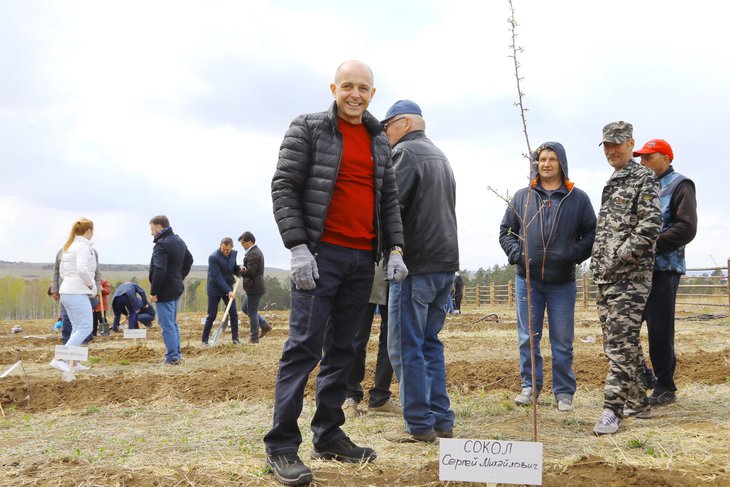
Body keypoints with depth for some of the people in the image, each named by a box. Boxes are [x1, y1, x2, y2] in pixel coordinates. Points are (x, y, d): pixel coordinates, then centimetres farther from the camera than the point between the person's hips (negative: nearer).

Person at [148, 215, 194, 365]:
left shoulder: (162, 244, -19)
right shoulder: (179, 241, 11)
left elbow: (159, 271, -25)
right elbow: (189, 260, 24)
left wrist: (153, 292, -19)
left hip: (165, 291, -9)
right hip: (177, 288, 9)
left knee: (167, 325, -3)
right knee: (173, 323, 19)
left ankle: (172, 357, -1)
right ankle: (176, 354, 24)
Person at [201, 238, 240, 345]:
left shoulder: (234, 254, -2)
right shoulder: (213, 257, -20)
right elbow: (217, 277, -23)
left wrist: (239, 269, -10)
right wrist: (228, 291, -27)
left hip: (228, 288, 5)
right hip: (215, 289, -5)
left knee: (234, 314, 2)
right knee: (211, 316, -1)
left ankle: (235, 338, 12)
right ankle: (205, 340, 10)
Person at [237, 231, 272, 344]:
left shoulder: (253, 254, -20)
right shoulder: (256, 251, 15)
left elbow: (250, 272, -27)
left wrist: (240, 271, -11)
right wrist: (243, 268, 1)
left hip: (254, 288, -11)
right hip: (255, 287, 11)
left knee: (252, 312, -2)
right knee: (246, 309, 20)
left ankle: (254, 338, 7)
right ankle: (265, 326, 21)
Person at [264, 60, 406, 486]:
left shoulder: (380, 142, 15)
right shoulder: (308, 129, 0)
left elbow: (389, 200, 17)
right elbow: (284, 188, -6)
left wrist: (396, 250, 4)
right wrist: (298, 248, -15)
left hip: (363, 259, 6)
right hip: (321, 255, -5)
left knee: (341, 351, 10)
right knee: (304, 347, -9)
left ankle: (329, 436, 19)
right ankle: (282, 447, -5)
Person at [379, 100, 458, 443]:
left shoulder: (405, 152, -8)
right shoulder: (440, 156, 20)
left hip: (416, 263, -9)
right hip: (446, 261, 9)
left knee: (406, 347, -3)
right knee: (430, 343, 14)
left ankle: (419, 424, 0)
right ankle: (442, 420, 15)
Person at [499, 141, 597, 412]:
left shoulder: (578, 198, 5)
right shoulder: (521, 197, 8)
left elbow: (591, 234, 3)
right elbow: (505, 232, 11)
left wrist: (574, 255, -12)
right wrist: (516, 253, -6)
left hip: (562, 281, -1)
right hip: (527, 279, 1)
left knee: (562, 342, 4)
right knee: (527, 338, 6)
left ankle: (564, 392, 14)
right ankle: (530, 386, 18)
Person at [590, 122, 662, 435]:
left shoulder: (643, 179, -4)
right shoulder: (611, 185, 21)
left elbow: (650, 226, -15)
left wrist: (620, 257, -17)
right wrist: (598, 264, 15)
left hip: (630, 276, -9)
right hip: (605, 279, 9)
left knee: (622, 342, -11)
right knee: (616, 342, 11)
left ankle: (612, 409, -11)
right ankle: (637, 402, 21)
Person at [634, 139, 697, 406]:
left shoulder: (679, 185, -1)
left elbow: (687, 228, -13)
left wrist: (653, 244, -18)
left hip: (663, 269, -7)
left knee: (660, 329, -4)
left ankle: (665, 387, 7)